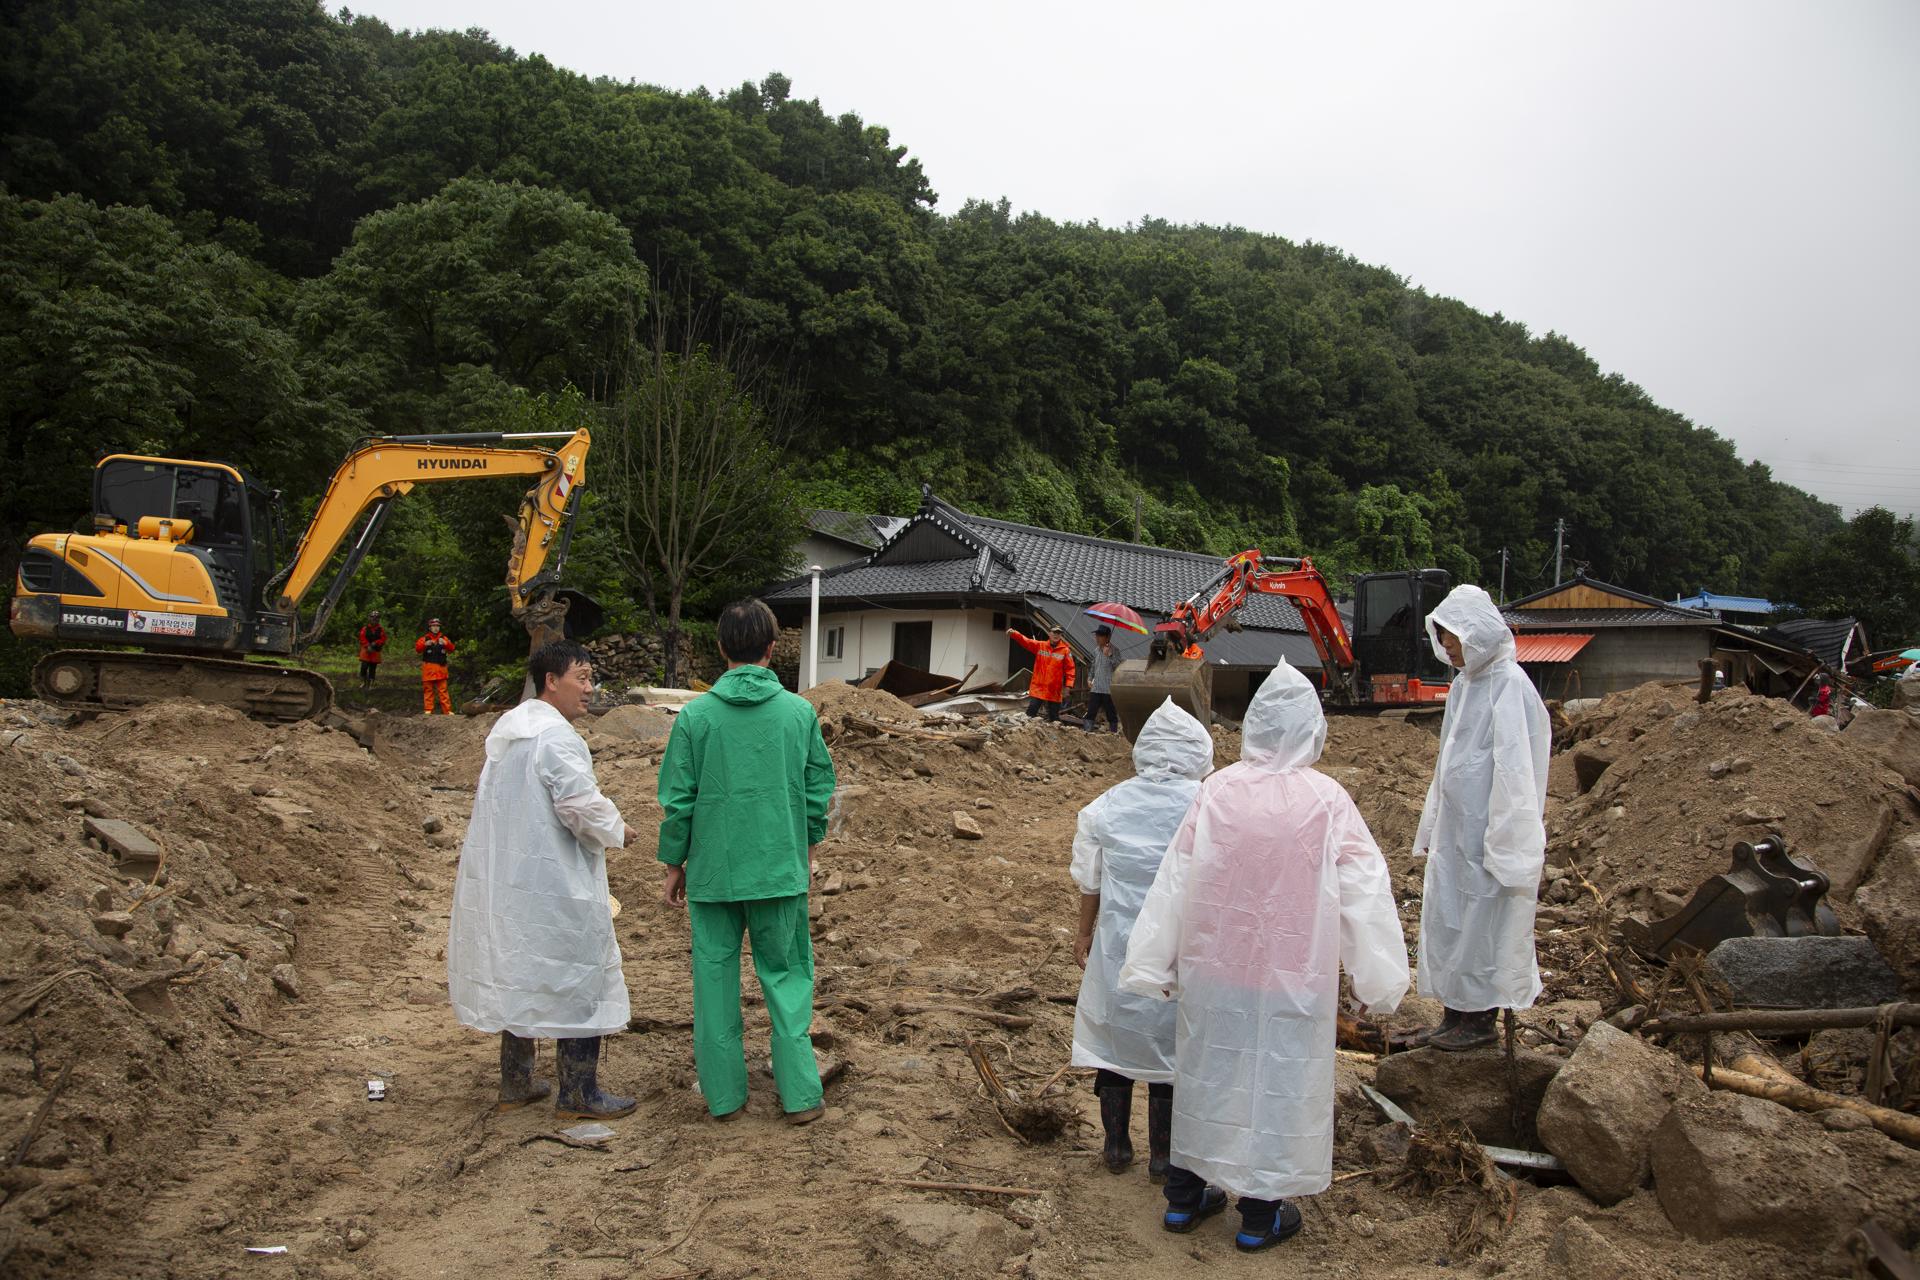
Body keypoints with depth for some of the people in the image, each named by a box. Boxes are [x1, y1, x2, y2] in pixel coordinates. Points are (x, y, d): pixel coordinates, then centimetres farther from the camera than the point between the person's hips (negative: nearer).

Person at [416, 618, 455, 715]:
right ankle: (428, 710, 5)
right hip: (428, 668, 0)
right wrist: (425, 644, -27)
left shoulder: (444, 638, 13)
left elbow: (451, 649, 1)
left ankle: (447, 710, -3)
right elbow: (417, 649, -6)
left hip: (441, 668, 0)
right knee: (428, 690, 1)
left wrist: (446, 643, -20)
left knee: (443, 690, -1)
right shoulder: (424, 639, 9)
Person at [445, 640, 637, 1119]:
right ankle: (578, 1093, 9)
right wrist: (616, 831, -6)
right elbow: (581, 806, -24)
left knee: (518, 972, 18)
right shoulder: (557, 736, -19)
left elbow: (486, 799, 21)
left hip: (504, 878, 10)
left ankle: (516, 1083, 29)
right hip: (554, 883, -10)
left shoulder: (506, 729, 12)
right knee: (576, 977, 1)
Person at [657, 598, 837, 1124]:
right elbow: (819, 791, 2)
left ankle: (724, 1094, 20)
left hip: (711, 871, 0)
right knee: (786, 976, 11)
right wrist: (808, 845, 18)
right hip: (781, 870, 1)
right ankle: (800, 1095, 12)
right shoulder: (800, 712, -5)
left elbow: (678, 800, -4)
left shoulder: (696, 715, -8)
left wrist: (674, 864, 8)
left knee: (715, 980, 11)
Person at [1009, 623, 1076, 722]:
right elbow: (1025, 641, -6)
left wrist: (1068, 686, -11)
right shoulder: (1039, 646, 4)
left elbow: (1070, 669, -3)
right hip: (1038, 688, 1)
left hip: (1054, 692, -1)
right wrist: (1013, 633, -24)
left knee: (1054, 718, 7)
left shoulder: (1065, 651, -1)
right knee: (1030, 713, -2)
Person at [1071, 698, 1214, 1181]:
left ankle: (1117, 1146, 27)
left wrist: (1084, 934, 18)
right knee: (1168, 1043, 12)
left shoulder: (1105, 807, -3)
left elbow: (1090, 883, 4)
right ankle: (1162, 1156, 22)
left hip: (1118, 946, 2)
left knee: (1113, 1037, 16)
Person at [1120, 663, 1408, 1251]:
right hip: (1292, 976, -2)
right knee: (1279, 1082, 12)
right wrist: (1379, 983, 1)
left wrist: (1151, 966, 5)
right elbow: (1364, 894, -9)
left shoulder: (1216, 791, -9)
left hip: (1213, 968, 2)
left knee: (1208, 1073, 17)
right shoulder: (1327, 801, -14)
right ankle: (1260, 1214, 25)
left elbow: (1174, 882, -4)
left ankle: (1185, 1195, 32)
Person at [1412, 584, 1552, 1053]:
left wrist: (1503, 844, -19)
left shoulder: (1510, 686, -16)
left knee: (1484, 921, 2)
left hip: (1489, 831, -9)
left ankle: (1482, 1019, 15)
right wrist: (1431, 827, 19)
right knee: (1446, 920, 13)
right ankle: (1455, 1014, 24)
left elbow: (1515, 771, -19)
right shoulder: (1464, 684, 11)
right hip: (1455, 829, 9)